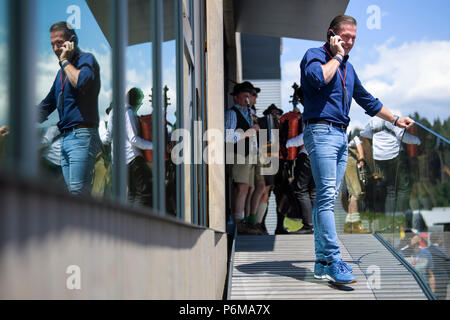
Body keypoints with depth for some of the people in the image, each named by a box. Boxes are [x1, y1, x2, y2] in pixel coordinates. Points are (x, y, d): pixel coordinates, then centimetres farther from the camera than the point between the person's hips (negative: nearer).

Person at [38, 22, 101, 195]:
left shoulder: (86, 59, 0)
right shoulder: (62, 71, 25)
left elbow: (82, 82, -24)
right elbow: (47, 104, 30)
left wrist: (65, 61, -8)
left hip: (82, 135, -9)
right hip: (65, 138, 9)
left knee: (78, 193, -18)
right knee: (72, 195, 3)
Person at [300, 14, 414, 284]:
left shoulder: (348, 68, 23)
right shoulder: (314, 56, 0)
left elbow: (367, 100, 33)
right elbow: (320, 78, -23)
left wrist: (395, 119, 36)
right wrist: (337, 56, -8)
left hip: (342, 135, 8)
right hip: (321, 132, -8)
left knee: (328, 199, 6)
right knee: (327, 196, -15)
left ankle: (322, 262, 7)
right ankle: (334, 261, -21)